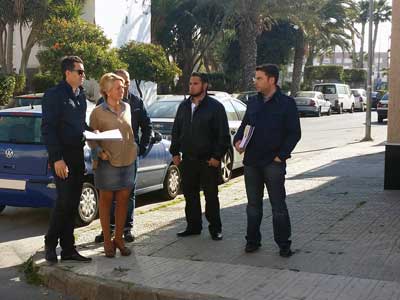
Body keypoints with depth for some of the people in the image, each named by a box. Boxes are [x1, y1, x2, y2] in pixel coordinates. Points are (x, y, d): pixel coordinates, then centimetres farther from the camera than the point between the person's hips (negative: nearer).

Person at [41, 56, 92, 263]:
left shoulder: (81, 96, 15)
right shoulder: (54, 95, -8)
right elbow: (48, 129, -13)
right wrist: (57, 158, -18)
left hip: (77, 157, 7)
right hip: (62, 157, -7)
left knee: (73, 204, 8)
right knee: (65, 201, -10)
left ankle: (68, 249, 15)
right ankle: (50, 244, 9)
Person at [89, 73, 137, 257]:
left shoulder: (127, 108, 9)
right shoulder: (98, 112, -6)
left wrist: (133, 148, 15)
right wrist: (100, 152, -18)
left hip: (127, 161, 5)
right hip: (107, 162, -4)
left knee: (123, 201, 6)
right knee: (106, 200, 4)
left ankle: (119, 238, 18)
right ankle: (107, 240, 13)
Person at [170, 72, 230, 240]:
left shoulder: (215, 107, -6)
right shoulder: (184, 106, 11)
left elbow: (223, 134, -8)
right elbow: (176, 131, 16)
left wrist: (217, 156, -13)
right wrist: (175, 152, 9)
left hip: (208, 161, -5)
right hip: (187, 160, 5)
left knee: (211, 195, 3)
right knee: (190, 195, 10)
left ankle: (215, 228, 15)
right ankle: (193, 226, 22)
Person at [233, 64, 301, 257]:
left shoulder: (286, 103, -5)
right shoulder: (253, 102, 10)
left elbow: (294, 133, -6)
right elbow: (244, 125, 18)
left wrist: (281, 155, -12)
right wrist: (238, 140, -2)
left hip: (273, 163, -5)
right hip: (251, 161, 5)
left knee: (278, 205, 1)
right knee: (253, 204, 12)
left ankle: (284, 244, 10)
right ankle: (252, 241, 22)